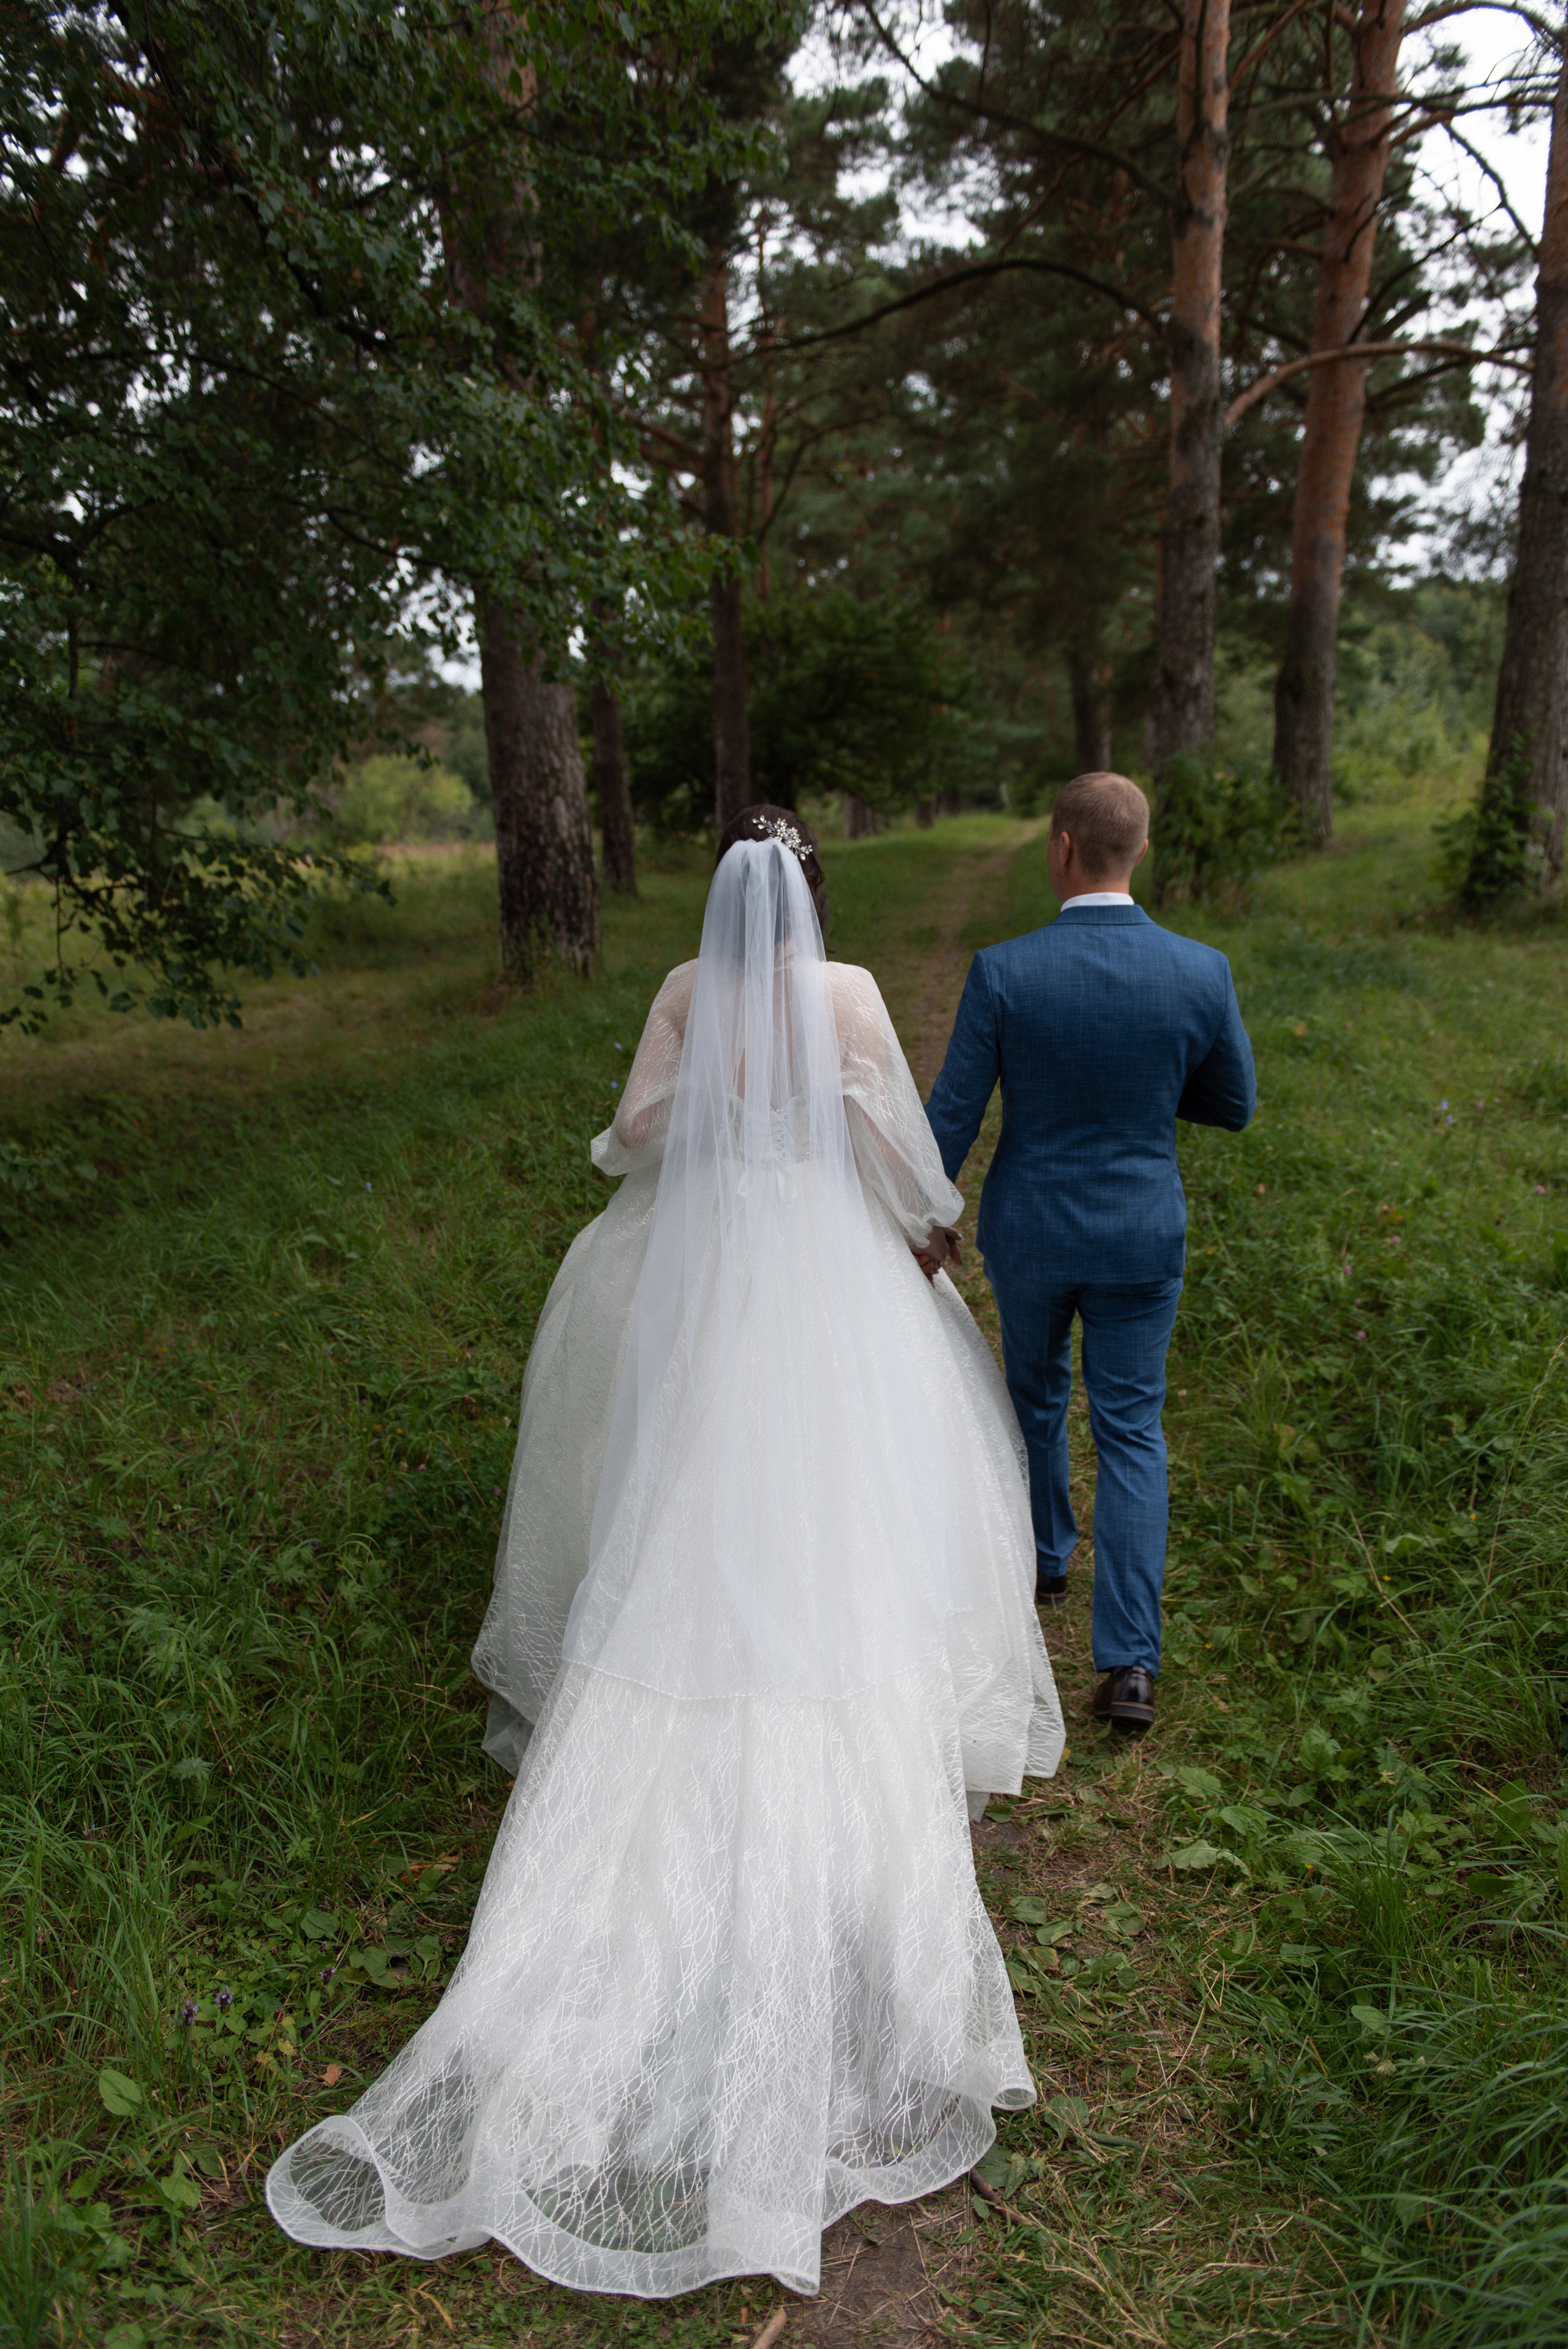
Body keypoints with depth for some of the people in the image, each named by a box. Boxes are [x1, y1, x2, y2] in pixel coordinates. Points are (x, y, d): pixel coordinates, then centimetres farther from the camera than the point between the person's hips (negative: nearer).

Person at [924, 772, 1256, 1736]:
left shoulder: (1003, 972, -18)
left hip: (1028, 1229, 0)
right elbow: (1234, 1105, 1)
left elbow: (952, 1116, -12)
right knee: (1131, 1432, 11)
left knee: (1037, 1393, 25)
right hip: (1142, 1237, 0)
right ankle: (1130, 1662, 6)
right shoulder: (1201, 972, -13)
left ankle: (1043, 1557, 48)